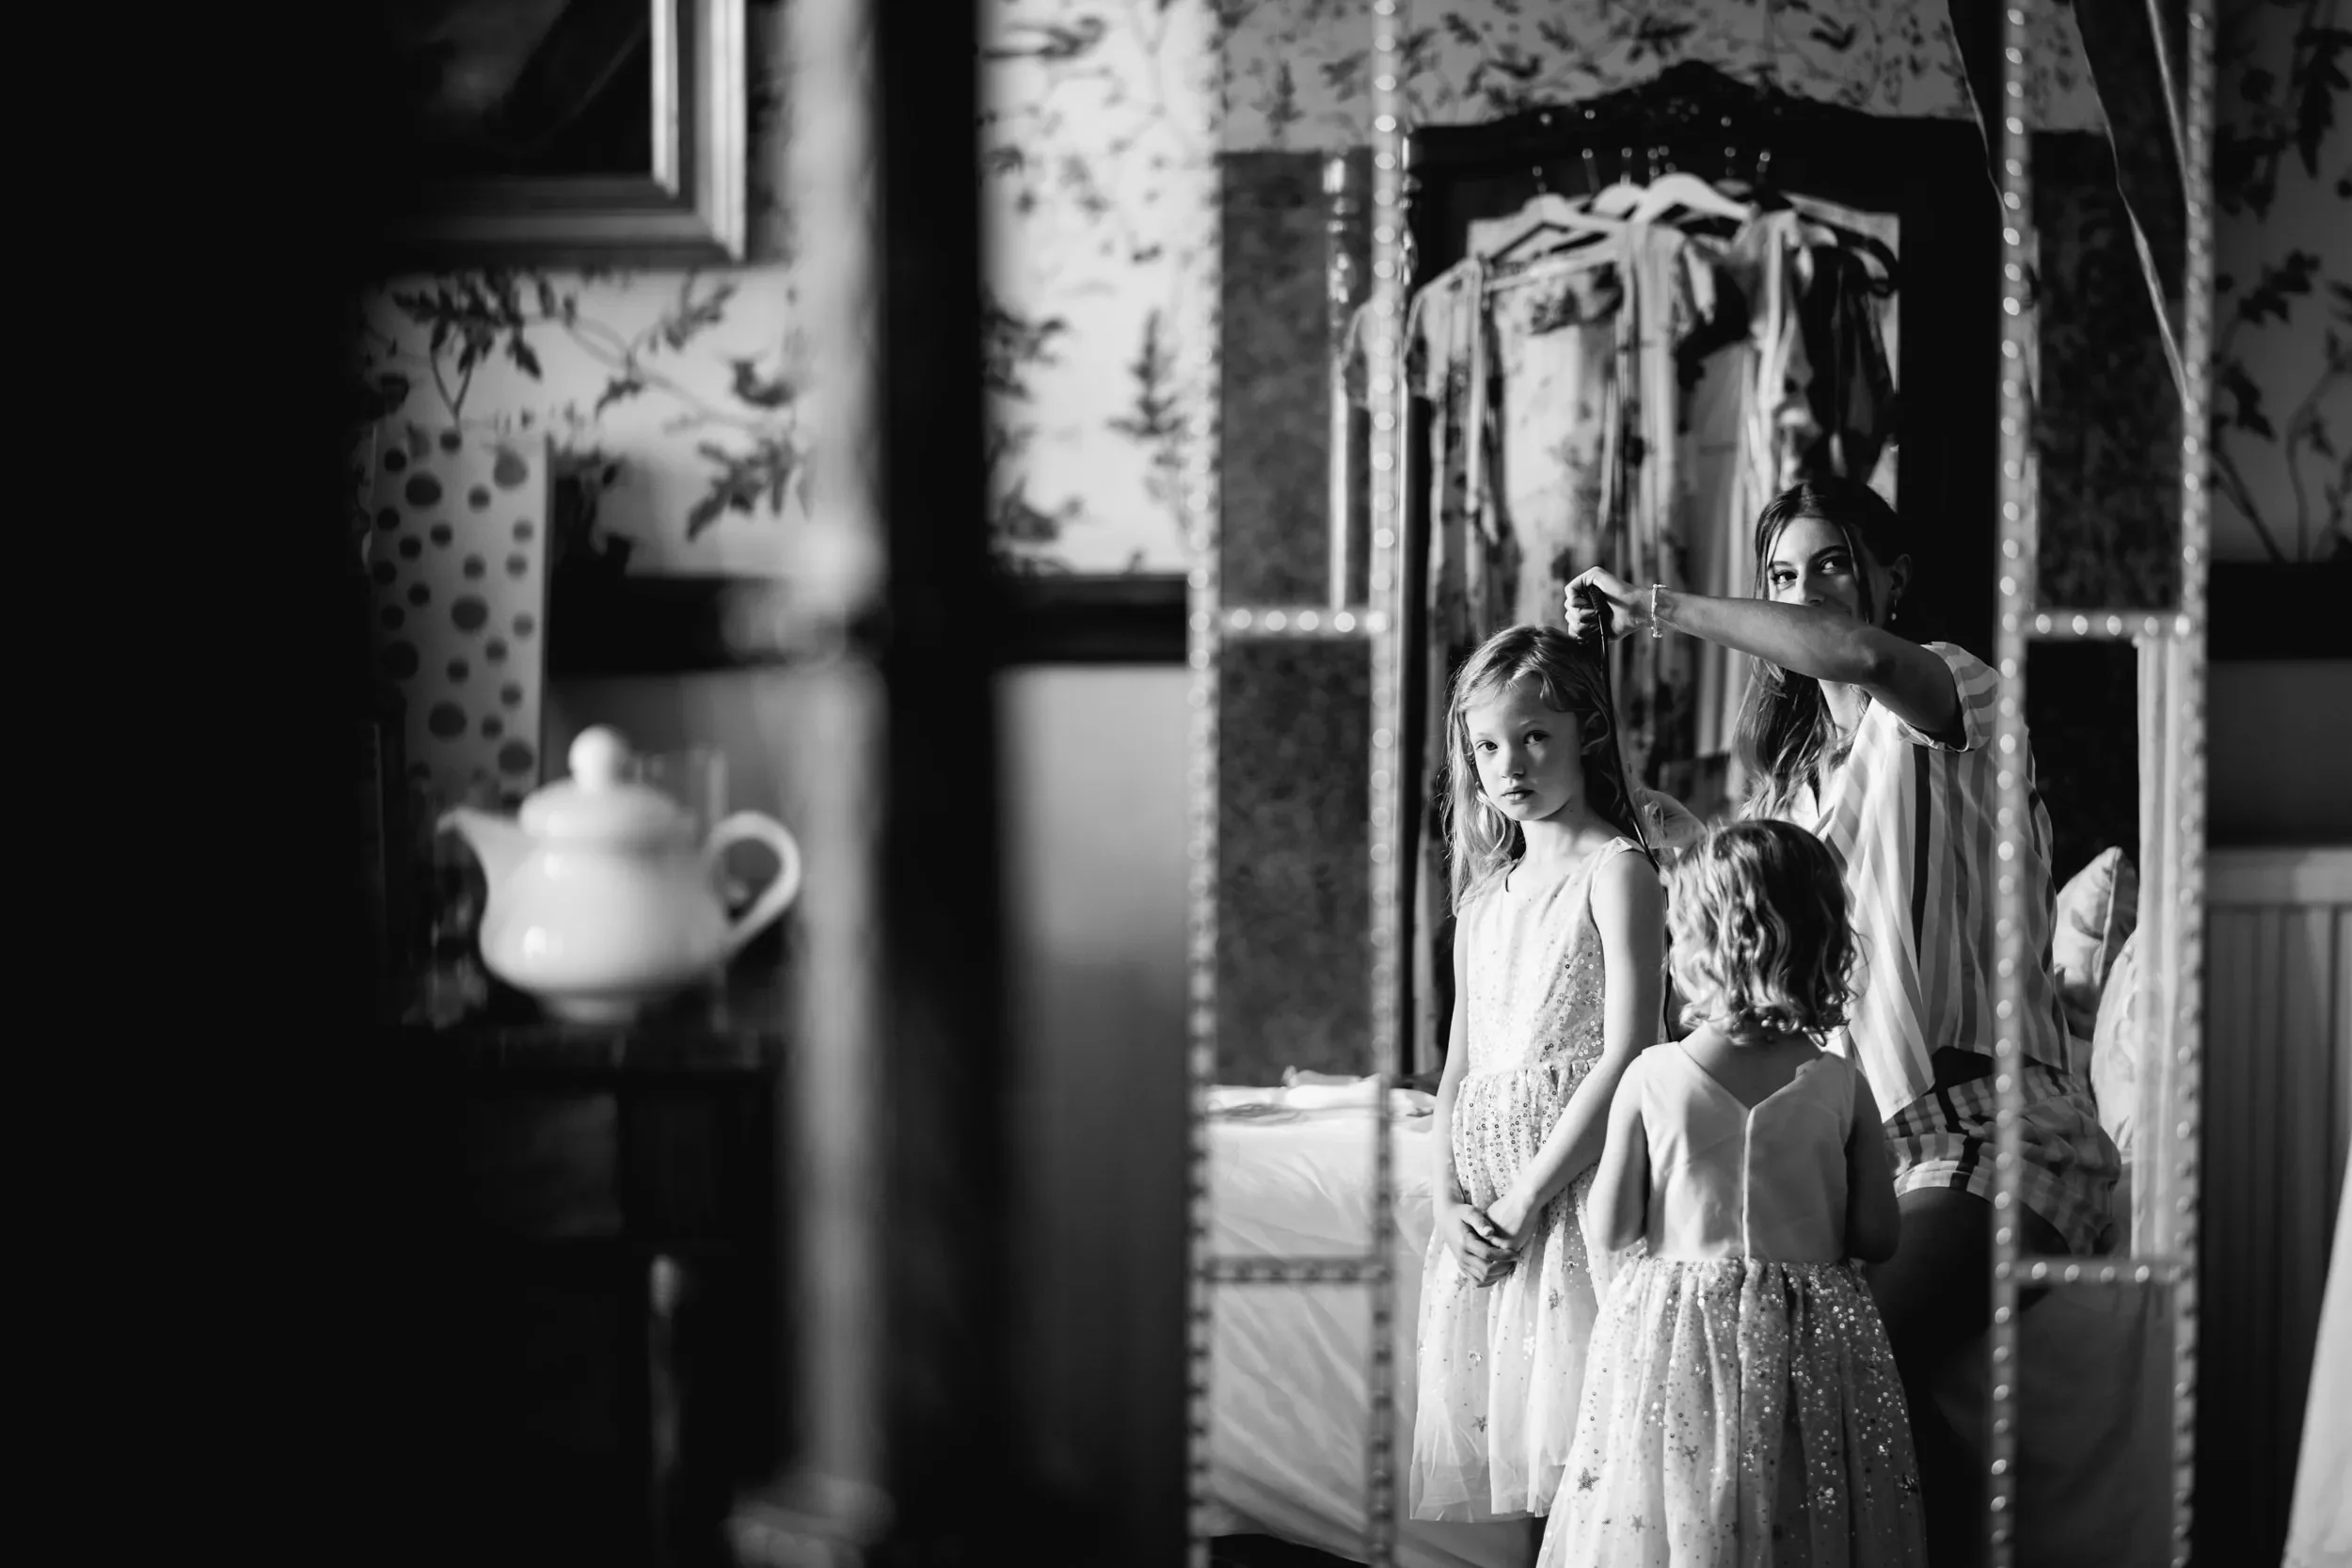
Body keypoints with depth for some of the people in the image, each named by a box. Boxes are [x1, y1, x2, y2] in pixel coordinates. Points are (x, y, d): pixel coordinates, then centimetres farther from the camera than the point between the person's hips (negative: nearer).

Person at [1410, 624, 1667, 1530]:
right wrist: (1448, 1201, -1)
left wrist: (1525, 1197, -14)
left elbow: (1627, 1056, -12)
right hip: (1484, 1213, 7)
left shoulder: (1615, 871, -4)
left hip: (1576, 1181, -6)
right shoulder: (1484, 894, 18)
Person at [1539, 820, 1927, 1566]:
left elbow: (1612, 1228, -4)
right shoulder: (1840, 1086, -6)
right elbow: (1878, 1235, -2)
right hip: (1809, 1341, 1)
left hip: (1676, 1336, -1)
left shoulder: (1651, 1079, -9)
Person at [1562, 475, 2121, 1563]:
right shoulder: (1794, 759, 22)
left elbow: (1863, 654, -27)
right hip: (1857, 1136, 8)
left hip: (1980, 1131, -7)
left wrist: (1662, 608, -20)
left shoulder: (1950, 694, -3)